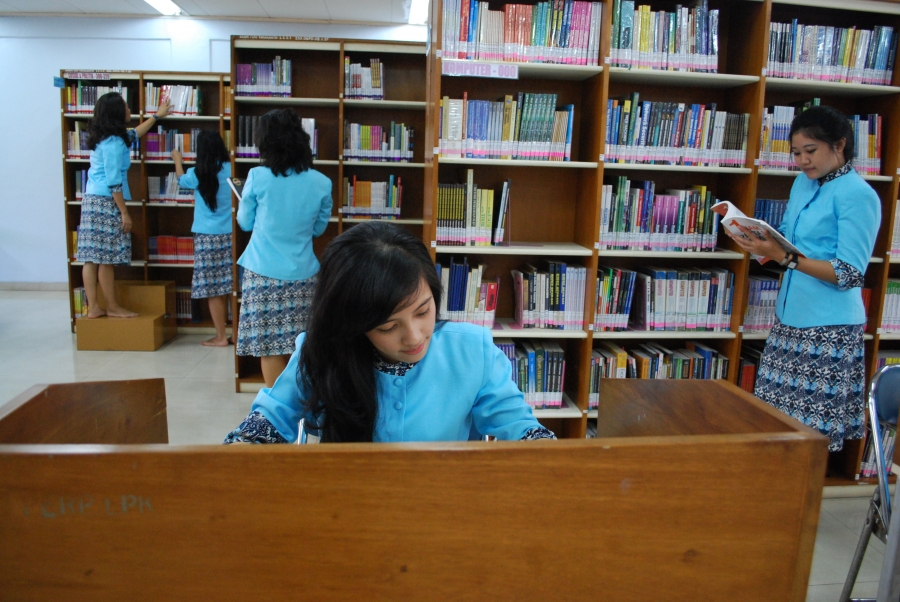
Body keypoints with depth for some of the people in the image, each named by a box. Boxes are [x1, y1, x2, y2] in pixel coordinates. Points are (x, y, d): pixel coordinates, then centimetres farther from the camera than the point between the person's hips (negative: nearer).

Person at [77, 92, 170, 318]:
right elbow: (113, 182, -18)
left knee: (92, 258, 7)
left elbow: (133, 134, 36)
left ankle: (93, 307, 11)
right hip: (106, 203, -10)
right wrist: (124, 212, -15)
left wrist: (156, 116, 44)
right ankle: (112, 307, 6)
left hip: (92, 200, 10)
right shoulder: (114, 143, -14)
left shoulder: (105, 137, 15)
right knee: (106, 259, -2)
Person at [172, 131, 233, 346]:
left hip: (208, 236, -4)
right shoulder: (229, 169, -1)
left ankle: (221, 337, 3)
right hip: (229, 235, 4)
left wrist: (177, 160, 37)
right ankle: (225, 333, 17)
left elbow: (181, 180, 19)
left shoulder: (197, 174, -5)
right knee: (224, 288, 10)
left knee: (212, 289, 0)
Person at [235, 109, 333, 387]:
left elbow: (245, 223, 4)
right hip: (302, 274, 2)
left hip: (263, 273, -2)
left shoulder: (257, 177, -9)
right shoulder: (321, 183, -4)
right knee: (298, 348, 13)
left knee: (269, 346, 7)